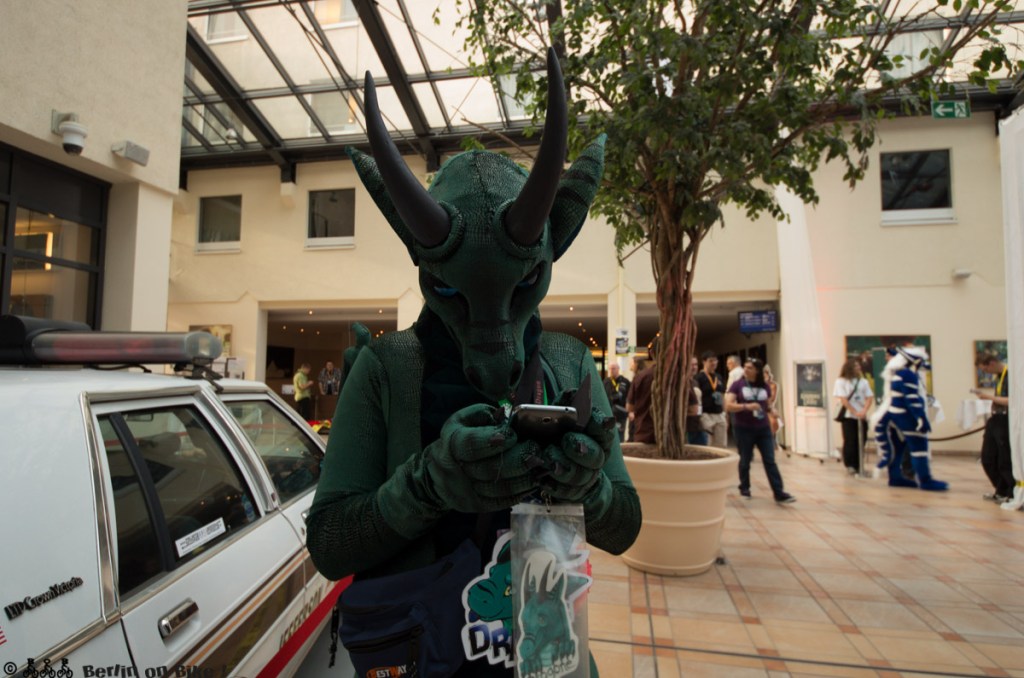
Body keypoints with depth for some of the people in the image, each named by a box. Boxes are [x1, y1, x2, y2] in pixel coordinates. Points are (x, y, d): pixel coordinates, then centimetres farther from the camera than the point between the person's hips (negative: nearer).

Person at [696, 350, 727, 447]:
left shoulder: (719, 377, 13)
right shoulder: (699, 377, -8)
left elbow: (722, 397, 18)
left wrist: (725, 415, 16)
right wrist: (699, 416, -15)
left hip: (720, 415, 7)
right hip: (706, 415, -7)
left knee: (721, 445, 10)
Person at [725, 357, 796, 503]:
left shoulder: (764, 386, 5)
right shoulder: (737, 385, -7)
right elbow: (728, 406, -15)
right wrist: (746, 406, -26)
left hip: (763, 428, 3)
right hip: (743, 429, -3)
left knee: (770, 460, 1)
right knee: (745, 460, 10)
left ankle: (779, 493, 3)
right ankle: (744, 488, 28)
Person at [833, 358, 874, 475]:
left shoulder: (863, 381, 9)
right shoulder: (841, 382, -1)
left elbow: (870, 398, 3)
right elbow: (843, 400, -8)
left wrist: (864, 411, -13)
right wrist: (855, 412, -14)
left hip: (862, 417, 4)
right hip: (848, 416, -4)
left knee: (861, 441, 4)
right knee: (850, 441, -4)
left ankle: (858, 466, 15)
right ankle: (850, 465, 8)